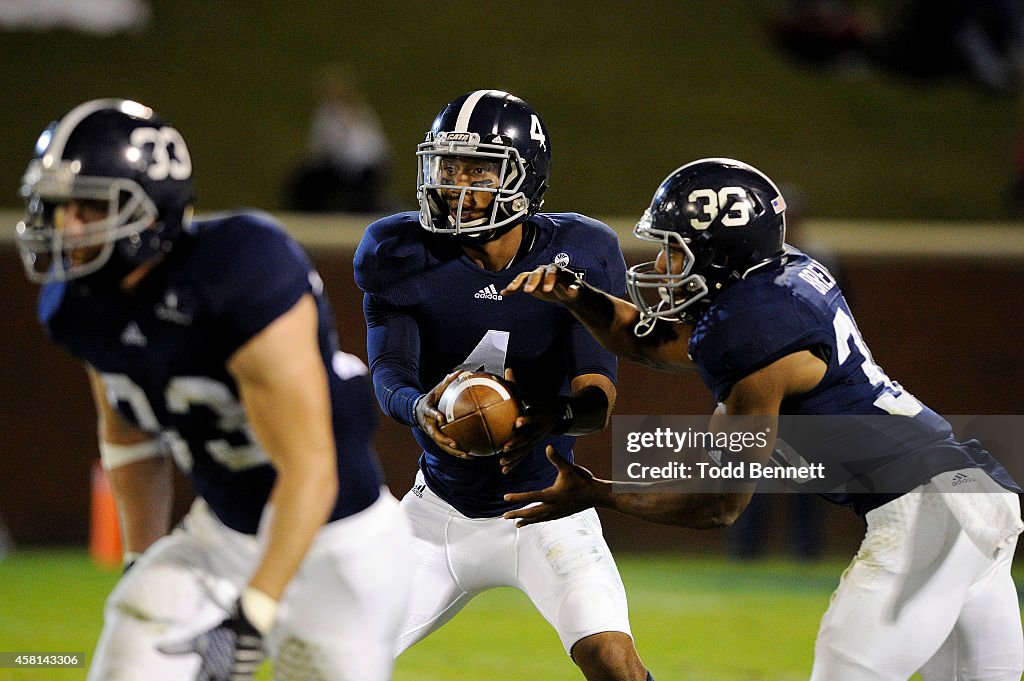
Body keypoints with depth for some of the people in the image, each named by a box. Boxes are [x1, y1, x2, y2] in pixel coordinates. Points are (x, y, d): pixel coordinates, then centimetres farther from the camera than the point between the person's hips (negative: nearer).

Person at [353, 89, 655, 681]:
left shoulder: (579, 259, -11)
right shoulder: (402, 256, -8)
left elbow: (600, 394, -17)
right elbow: (389, 371, -17)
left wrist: (554, 416, -41)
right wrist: (419, 407, -41)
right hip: (440, 514, 2)